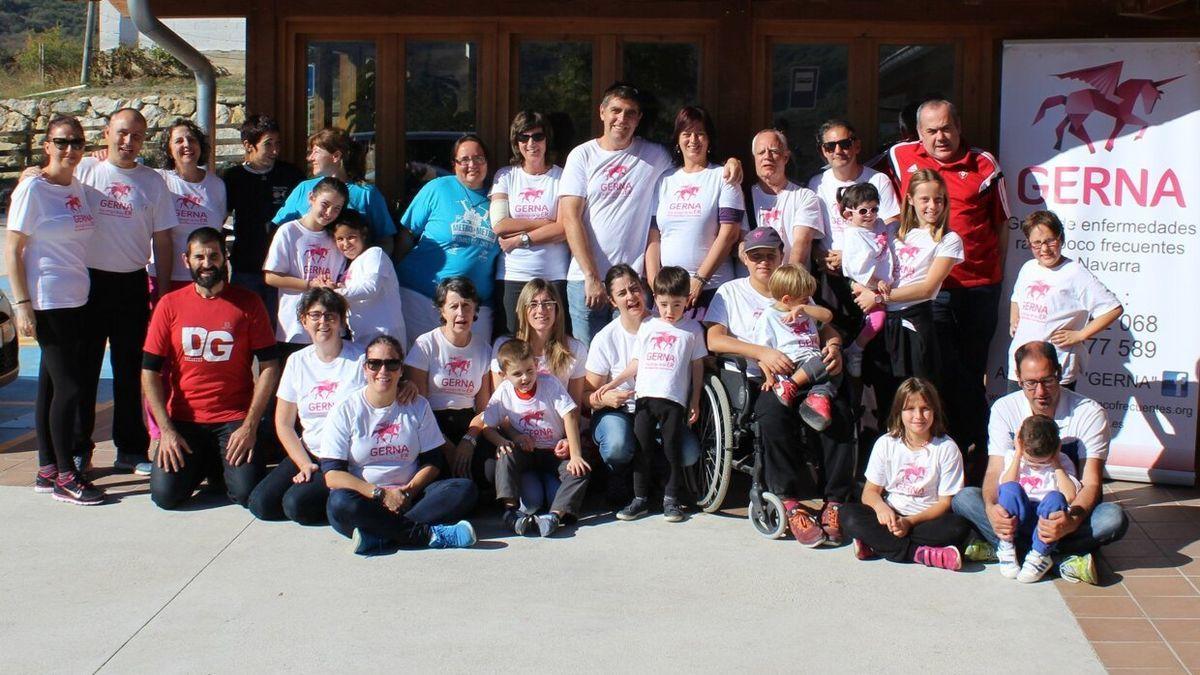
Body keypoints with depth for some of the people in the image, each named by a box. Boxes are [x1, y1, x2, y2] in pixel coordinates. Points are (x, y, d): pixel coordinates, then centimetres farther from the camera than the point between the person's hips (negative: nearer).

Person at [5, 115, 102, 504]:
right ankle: (65, 477, 1)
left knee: (52, 384, 11)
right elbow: (11, 250, -10)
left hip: (76, 301, 7)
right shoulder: (32, 189, -8)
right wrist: (22, 304, -15)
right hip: (47, 302, -7)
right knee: (67, 385, -7)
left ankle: (47, 470, 17)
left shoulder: (79, 188, 11)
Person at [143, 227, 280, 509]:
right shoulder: (170, 305, 2)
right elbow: (150, 373, 1)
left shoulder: (248, 303, 0)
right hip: (184, 420, 1)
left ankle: (222, 464, 16)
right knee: (165, 494, -16)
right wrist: (166, 430, -9)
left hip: (234, 419, -1)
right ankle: (202, 462, 17)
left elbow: (269, 367, -2)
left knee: (248, 492, -18)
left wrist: (249, 426, -11)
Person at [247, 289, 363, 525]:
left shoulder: (361, 359, -4)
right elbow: (284, 423, 9)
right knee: (260, 503, -14)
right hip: (308, 454, 5)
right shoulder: (297, 361, 8)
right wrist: (305, 464, -4)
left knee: (297, 504, -25)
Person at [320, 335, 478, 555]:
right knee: (340, 504, -37)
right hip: (366, 499, -3)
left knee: (465, 490, -21)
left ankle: (379, 536, -32)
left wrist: (409, 491, -11)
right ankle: (429, 534, -29)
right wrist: (381, 494, -17)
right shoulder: (345, 411, 2)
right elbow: (332, 474, -6)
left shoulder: (417, 406, 11)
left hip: (408, 497, 3)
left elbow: (433, 462, 8)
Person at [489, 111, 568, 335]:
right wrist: (546, 223, -6)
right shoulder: (505, 176, 9)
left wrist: (521, 239, -8)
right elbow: (499, 225, -4)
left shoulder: (561, 177, 4)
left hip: (555, 277, -1)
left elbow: (566, 229, -7)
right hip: (513, 276, 1)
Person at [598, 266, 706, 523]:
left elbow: (697, 366, 8)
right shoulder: (647, 327, 13)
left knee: (673, 448, -1)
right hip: (645, 397, 2)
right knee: (642, 448, 2)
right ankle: (640, 499, 10)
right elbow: (635, 364, 17)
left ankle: (671, 498, 10)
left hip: (675, 399, -2)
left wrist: (695, 402, 3)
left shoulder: (692, 329, 7)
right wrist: (612, 384, 7)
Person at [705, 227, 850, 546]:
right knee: (774, 412, -37)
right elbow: (714, 340, -1)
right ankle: (792, 504, -30)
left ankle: (834, 502, -23)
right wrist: (764, 353, -14)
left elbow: (827, 328, 21)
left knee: (838, 411, -28)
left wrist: (833, 347, -5)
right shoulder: (731, 292, 15)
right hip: (755, 380, -3)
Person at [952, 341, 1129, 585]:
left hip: (1071, 511, -1)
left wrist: (1071, 521, -41)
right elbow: (995, 471, -10)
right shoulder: (1004, 409, -6)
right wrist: (991, 508, -35)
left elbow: (1091, 483, -18)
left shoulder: (1090, 413, -13)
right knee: (964, 499, -24)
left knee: (1114, 518, -34)